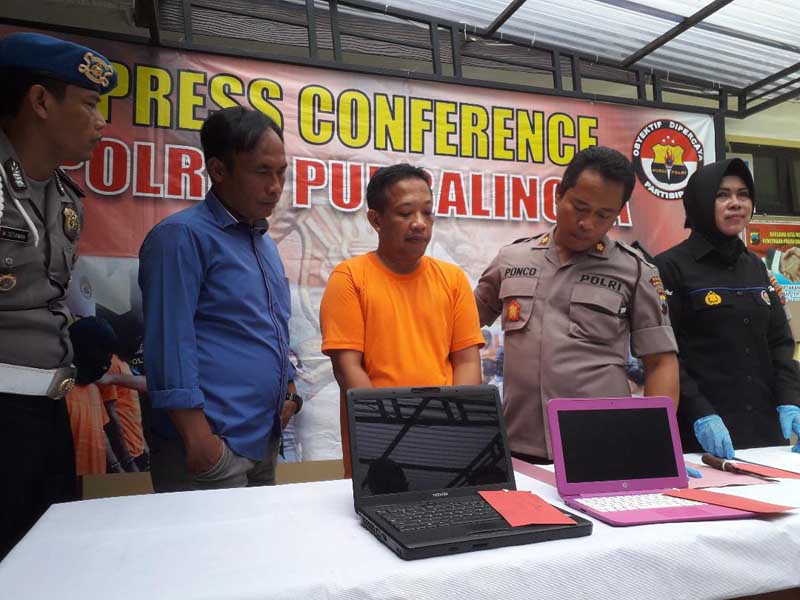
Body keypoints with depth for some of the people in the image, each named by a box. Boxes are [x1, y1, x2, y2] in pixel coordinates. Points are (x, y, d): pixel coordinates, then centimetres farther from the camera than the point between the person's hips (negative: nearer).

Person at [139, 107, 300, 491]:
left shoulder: (264, 242, 15)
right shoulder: (182, 236, -11)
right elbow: (170, 343, -18)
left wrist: (286, 392, 12)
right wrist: (198, 437, -20)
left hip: (265, 441, 8)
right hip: (214, 445, -8)